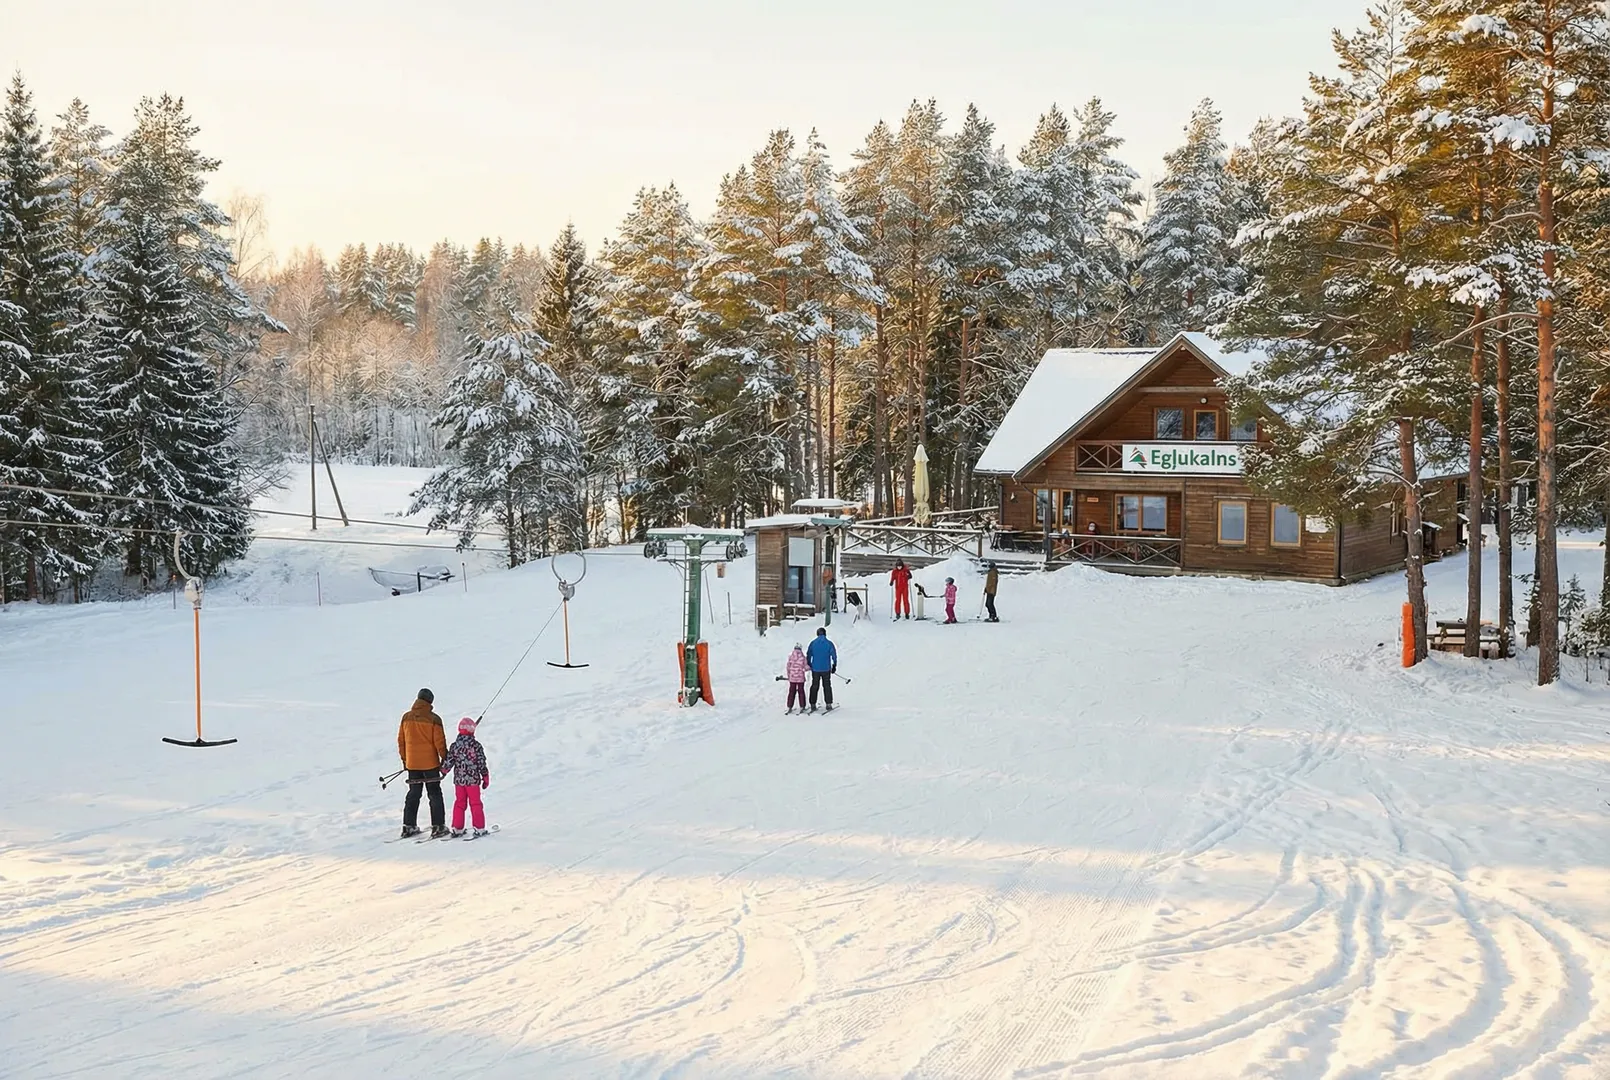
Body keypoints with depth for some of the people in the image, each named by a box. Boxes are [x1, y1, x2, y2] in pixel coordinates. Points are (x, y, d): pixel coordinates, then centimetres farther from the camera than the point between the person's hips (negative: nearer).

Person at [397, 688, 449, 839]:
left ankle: (408, 826, 15)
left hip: (412, 763, 4)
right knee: (434, 794, 5)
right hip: (430, 763, -4)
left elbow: (401, 740, 7)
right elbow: (439, 742, -12)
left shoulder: (406, 718, 0)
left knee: (413, 794, 16)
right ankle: (438, 826, 4)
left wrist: (404, 759, 18)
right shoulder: (433, 719, -13)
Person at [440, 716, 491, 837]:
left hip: (458, 780, 3)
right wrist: (486, 778, 4)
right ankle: (479, 828, 7)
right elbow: (482, 764, -8)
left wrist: (444, 770, 24)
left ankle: (457, 829, 14)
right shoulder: (476, 745, -11)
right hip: (473, 780, -3)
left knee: (459, 803, 13)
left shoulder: (454, 745, -3)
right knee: (475, 804, 6)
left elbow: (448, 762, 1)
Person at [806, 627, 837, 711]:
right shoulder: (829, 643, -5)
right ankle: (829, 704, 5)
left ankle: (813, 704, 9)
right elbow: (834, 655, -3)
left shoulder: (813, 643, -2)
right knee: (827, 686, 8)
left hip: (815, 669, 1)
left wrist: (809, 665, 15)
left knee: (814, 686, 10)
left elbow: (808, 655, 2)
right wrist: (834, 665, 9)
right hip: (826, 669, -1)